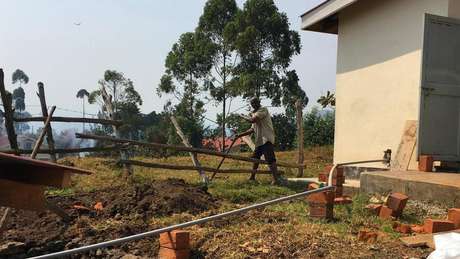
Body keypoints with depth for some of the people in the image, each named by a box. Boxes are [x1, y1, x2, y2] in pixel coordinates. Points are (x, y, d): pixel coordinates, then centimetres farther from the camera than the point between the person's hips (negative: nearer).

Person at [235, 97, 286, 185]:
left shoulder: (263, 109, -4)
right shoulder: (255, 114, 24)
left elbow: (252, 120, -16)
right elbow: (252, 129, 26)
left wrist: (243, 117, 1)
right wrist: (240, 135, 22)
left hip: (266, 139, -10)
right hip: (259, 141, 10)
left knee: (270, 159, -20)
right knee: (255, 158, 17)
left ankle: (277, 178, -25)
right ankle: (252, 178, 30)